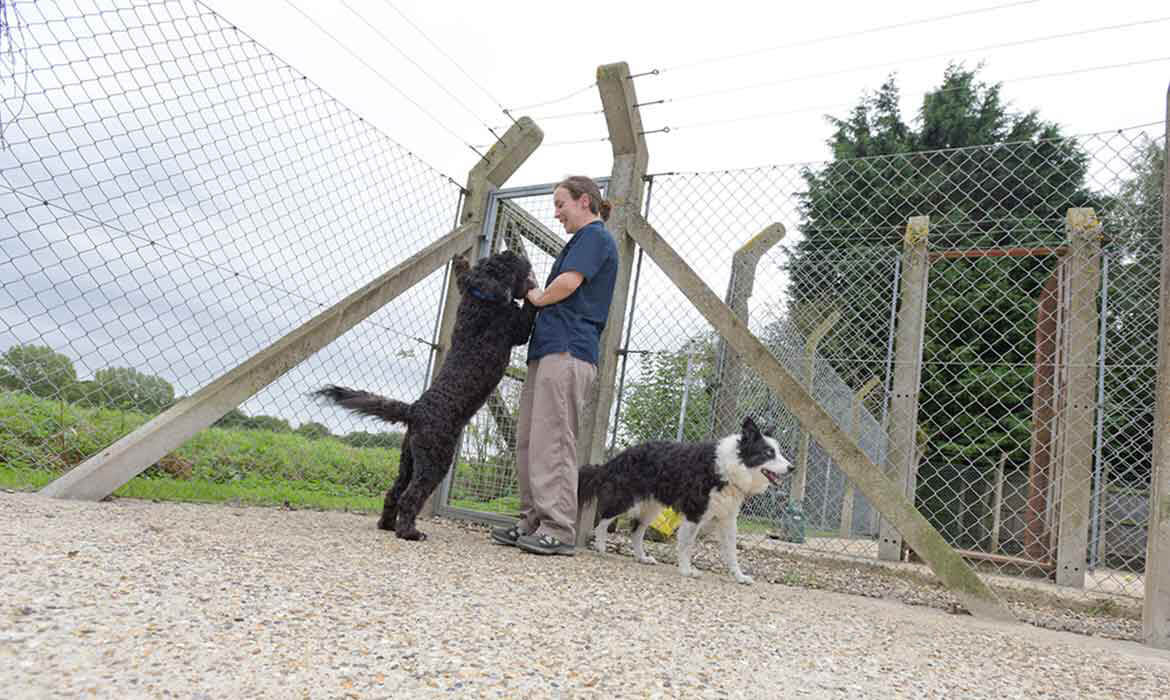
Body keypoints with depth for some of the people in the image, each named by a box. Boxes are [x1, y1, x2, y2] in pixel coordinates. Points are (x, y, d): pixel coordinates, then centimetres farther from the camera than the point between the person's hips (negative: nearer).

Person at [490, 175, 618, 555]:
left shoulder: (594, 236, -1)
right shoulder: (587, 239, 29)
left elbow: (568, 283, -16)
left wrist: (537, 297, 1)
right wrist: (536, 295, 13)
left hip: (567, 350, -10)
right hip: (548, 351, 10)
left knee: (552, 441, -12)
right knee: (528, 440, 8)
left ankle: (559, 530, -10)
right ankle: (533, 521, 12)